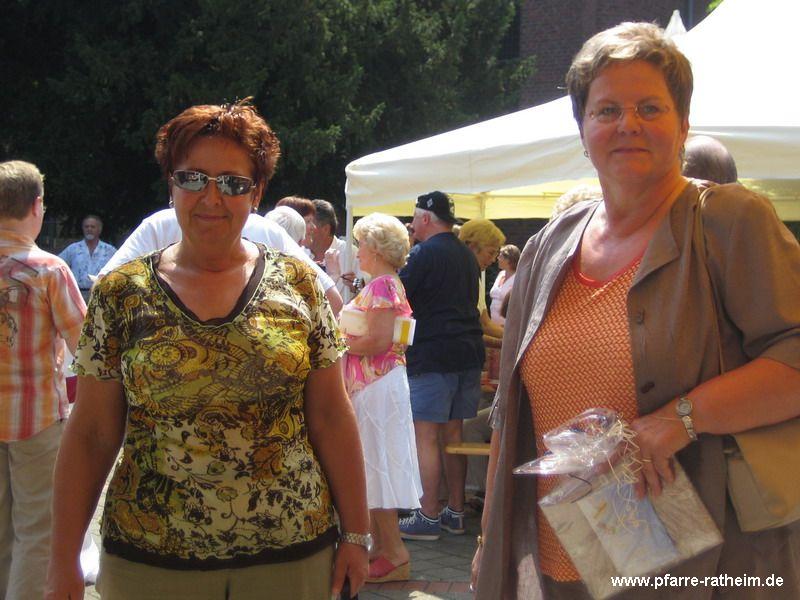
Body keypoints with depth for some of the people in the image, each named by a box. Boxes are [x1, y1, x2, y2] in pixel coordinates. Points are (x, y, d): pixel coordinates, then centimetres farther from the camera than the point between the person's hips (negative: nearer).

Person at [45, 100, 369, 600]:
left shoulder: (297, 283, 1)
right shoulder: (121, 294, 0)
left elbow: (332, 417, 3)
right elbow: (91, 435, 1)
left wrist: (356, 533, 1)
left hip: (292, 556, 1)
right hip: (149, 560, 0)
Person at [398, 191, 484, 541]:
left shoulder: (425, 253, -10)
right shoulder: (466, 256, 16)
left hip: (432, 354, -8)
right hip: (469, 351, 8)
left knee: (426, 435, -4)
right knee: (454, 433, 13)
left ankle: (429, 518, -4)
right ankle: (455, 512, 18)